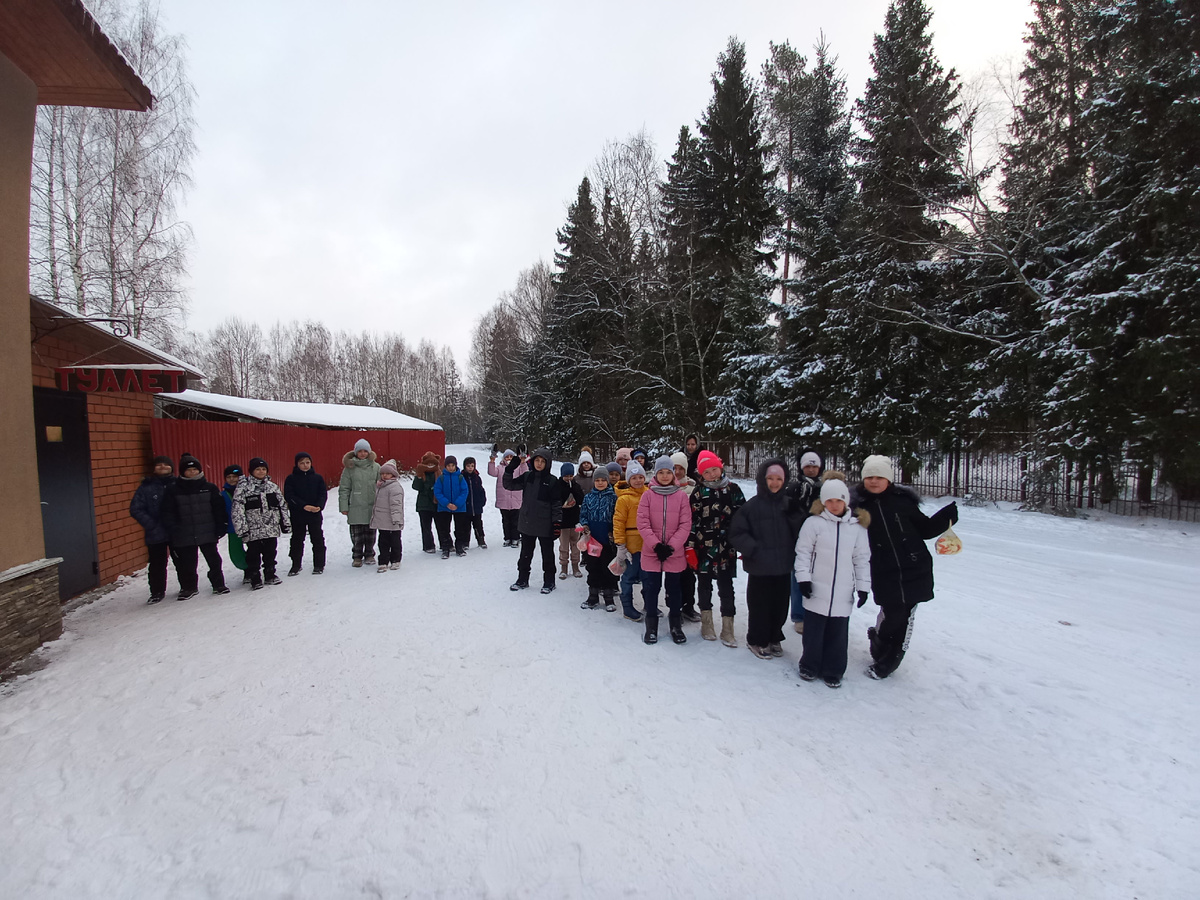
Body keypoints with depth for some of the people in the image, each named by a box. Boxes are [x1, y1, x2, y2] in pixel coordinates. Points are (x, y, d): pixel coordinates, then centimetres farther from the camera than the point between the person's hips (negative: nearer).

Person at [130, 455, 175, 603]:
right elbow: (135, 509, -2)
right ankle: (157, 593, 20)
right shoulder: (146, 487, 0)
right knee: (157, 565, 7)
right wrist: (151, 525, -10)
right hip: (156, 534, 0)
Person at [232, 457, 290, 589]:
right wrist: (242, 529, -13)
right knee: (253, 555, 5)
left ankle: (270, 575, 26)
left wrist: (285, 523, 11)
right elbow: (237, 510, -9)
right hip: (253, 531, -3)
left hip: (271, 529, 4)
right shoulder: (243, 487, -5)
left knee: (270, 553, 12)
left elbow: (282, 505, 13)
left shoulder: (273, 486, 8)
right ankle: (255, 578, 18)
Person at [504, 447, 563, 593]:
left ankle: (549, 582, 23)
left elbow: (557, 504, -7)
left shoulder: (552, 481, -7)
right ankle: (522, 579, 31)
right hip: (527, 523, 4)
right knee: (525, 553, 16)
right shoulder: (527, 477, 4)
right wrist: (509, 470, -10)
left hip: (545, 525, -4)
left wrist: (557, 522, -11)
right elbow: (509, 485, 6)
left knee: (547, 554, 9)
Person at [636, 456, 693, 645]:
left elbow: (685, 525, -4)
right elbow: (642, 523, -6)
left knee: (674, 589, 12)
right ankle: (651, 626, 23)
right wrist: (656, 545, -15)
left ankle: (676, 625, 29)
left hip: (675, 553, 0)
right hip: (651, 552, 0)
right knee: (651, 589, 7)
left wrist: (671, 546, -14)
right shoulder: (648, 495, -1)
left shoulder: (681, 496, 0)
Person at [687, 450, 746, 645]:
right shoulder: (698, 492, -1)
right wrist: (690, 547, -6)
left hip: (726, 548, 0)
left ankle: (727, 629, 11)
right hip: (703, 547, 0)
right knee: (704, 585, 12)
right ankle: (706, 623, 27)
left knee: (726, 586, 2)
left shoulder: (733, 490, 2)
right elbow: (691, 520, -2)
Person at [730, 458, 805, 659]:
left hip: (783, 566, 4)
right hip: (760, 568, -3)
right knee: (759, 605, 7)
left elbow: (802, 533, -1)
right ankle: (757, 640, 28)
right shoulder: (751, 505, -9)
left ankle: (774, 638, 36)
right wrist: (753, 549, -18)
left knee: (780, 604, 14)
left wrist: (795, 516, -16)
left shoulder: (789, 504, 2)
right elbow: (736, 534, -8)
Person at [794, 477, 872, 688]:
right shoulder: (813, 523, -4)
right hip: (817, 591, -2)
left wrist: (863, 586, 8)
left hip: (843, 594, 2)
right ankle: (809, 666, 27)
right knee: (814, 631, 8)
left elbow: (862, 558, 10)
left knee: (838, 633, 9)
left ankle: (833, 671, 26)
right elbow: (803, 552, -2)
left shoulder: (857, 527, 5)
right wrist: (803, 578, -8)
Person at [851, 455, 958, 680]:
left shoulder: (902, 501, 0)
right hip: (885, 576, -1)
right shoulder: (858, 505, -2)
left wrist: (947, 516, -6)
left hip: (914, 573, 2)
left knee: (905, 619, 8)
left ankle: (887, 661, 28)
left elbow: (925, 529, 8)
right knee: (892, 617, -4)